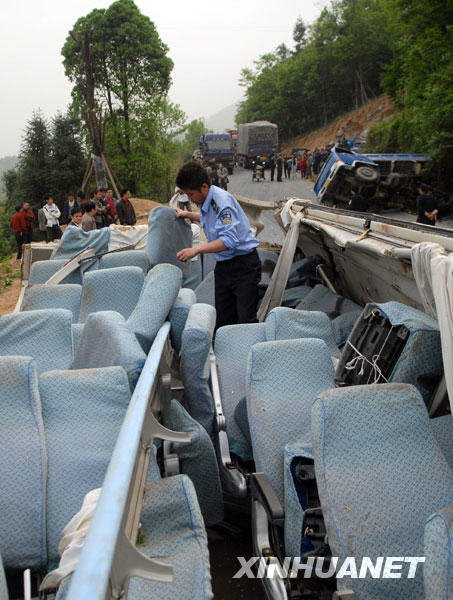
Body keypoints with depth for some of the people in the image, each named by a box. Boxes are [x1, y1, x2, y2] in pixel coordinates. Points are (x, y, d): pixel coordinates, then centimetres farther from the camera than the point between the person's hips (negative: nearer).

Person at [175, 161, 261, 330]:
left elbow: (229, 240, -30)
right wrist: (188, 215, 24)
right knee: (223, 319, 8)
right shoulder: (206, 201, 9)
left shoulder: (222, 200, -20)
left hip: (244, 265, -9)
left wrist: (196, 250, -34)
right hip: (223, 265, 9)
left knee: (246, 320, -10)